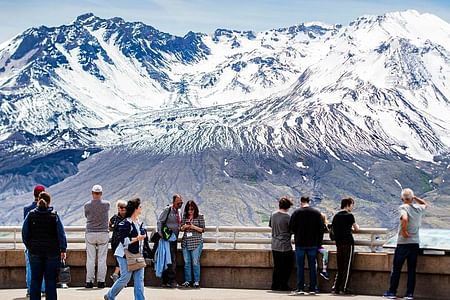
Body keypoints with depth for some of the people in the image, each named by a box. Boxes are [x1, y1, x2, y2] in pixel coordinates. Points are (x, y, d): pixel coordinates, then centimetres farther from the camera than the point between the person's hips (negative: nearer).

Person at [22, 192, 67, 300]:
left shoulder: (31, 215, 1)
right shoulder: (54, 215, -4)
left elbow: (24, 233, 2)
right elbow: (61, 234, -7)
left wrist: (29, 246, 12)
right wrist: (63, 250, -4)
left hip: (35, 251, 2)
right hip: (52, 252, -2)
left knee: (35, 280, 8)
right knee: (50, 280, 4)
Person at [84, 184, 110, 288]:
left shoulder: (87, 205, -4)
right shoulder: (106, 204, -4)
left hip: (90, 233, 0)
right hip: (103, 233, 0)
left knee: (90, 259, 4)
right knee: (102, 259, 4)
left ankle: (89, 281, 3)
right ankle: (101, 281, 4)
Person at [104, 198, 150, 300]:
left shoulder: (140, 223, 12)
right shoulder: (125, 223, -12)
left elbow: (145, 238, 22)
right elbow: (123, 240, -18)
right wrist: (137, 239, -19)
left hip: (138, 255, 7)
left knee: (139, 279, 0)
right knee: (125, 278, -5)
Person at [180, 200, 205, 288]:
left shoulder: (200, 217, 1)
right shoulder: (184, 217, 11)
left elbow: (202, 229, 0)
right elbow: (181, 229, 16)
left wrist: (194, 227, -15)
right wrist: (184, 227, -6)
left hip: (196, 242, -4)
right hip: (185, 242, 4)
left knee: (195, 262, -6)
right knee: (186, 262, 4)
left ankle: (196, 281, 0)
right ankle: (187, 281, 11)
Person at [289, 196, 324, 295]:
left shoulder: (297, 212, -6)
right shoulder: (317, 213, 2)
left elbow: (291, 228, -4)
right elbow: (321, 229, 3)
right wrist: (319, 242, 10)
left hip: (300, 243, -2)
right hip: (313, 244, 2)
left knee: (300, 267, 3)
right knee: (312, 266, 8)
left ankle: (300, 288, 0)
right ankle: (313, 288, 8)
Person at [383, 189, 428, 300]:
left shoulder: (403, 207, -10)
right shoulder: (419, 208, 6)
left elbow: (405, 219, -30)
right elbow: (425, 204, 31)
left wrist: (403, 231, -18)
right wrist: (415, 198, 22)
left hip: (403, 242, -4)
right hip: (415, 243, 4)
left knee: (396, 268, 4)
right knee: (412, 269, 7)